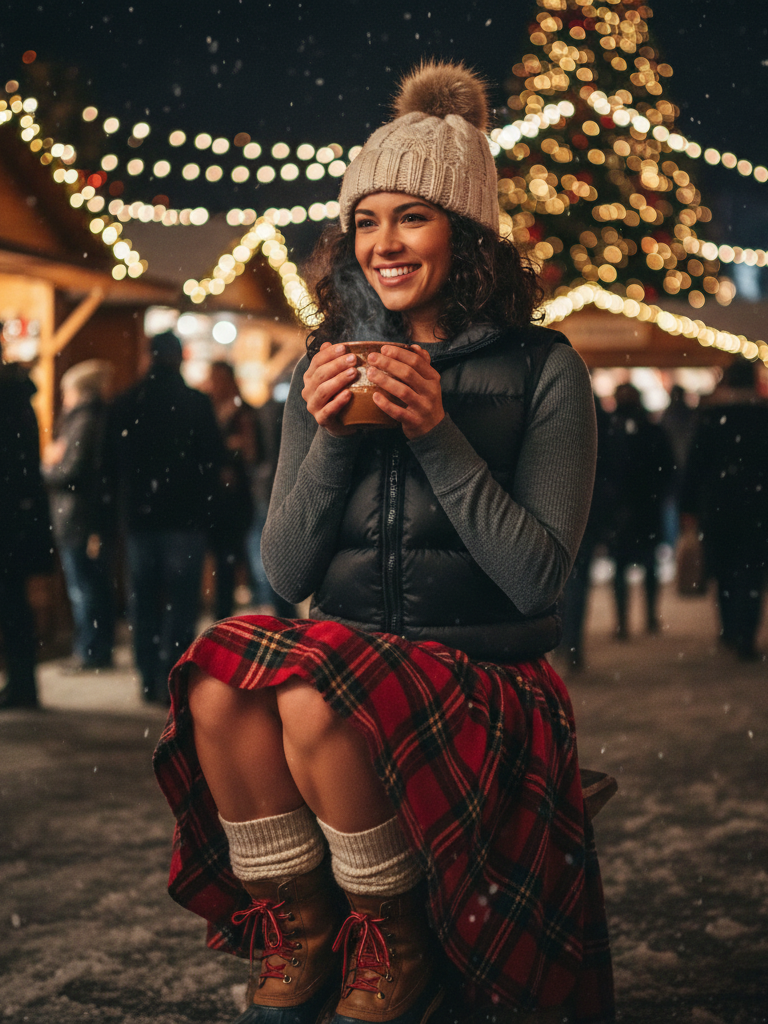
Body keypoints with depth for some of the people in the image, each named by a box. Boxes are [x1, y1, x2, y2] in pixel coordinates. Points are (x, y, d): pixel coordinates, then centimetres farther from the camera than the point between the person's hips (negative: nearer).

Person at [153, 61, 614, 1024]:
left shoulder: (541, 369, -3)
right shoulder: (330, 366, 9)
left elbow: (538, 578, -11)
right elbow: (287, 572, 6)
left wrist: (438, 435, -18)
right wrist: (329, 437, -10)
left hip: (484, 672, -4)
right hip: (341, 649, 4)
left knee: (317, 700, -33)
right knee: (219, 681, -27)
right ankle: (295, 944, -9)